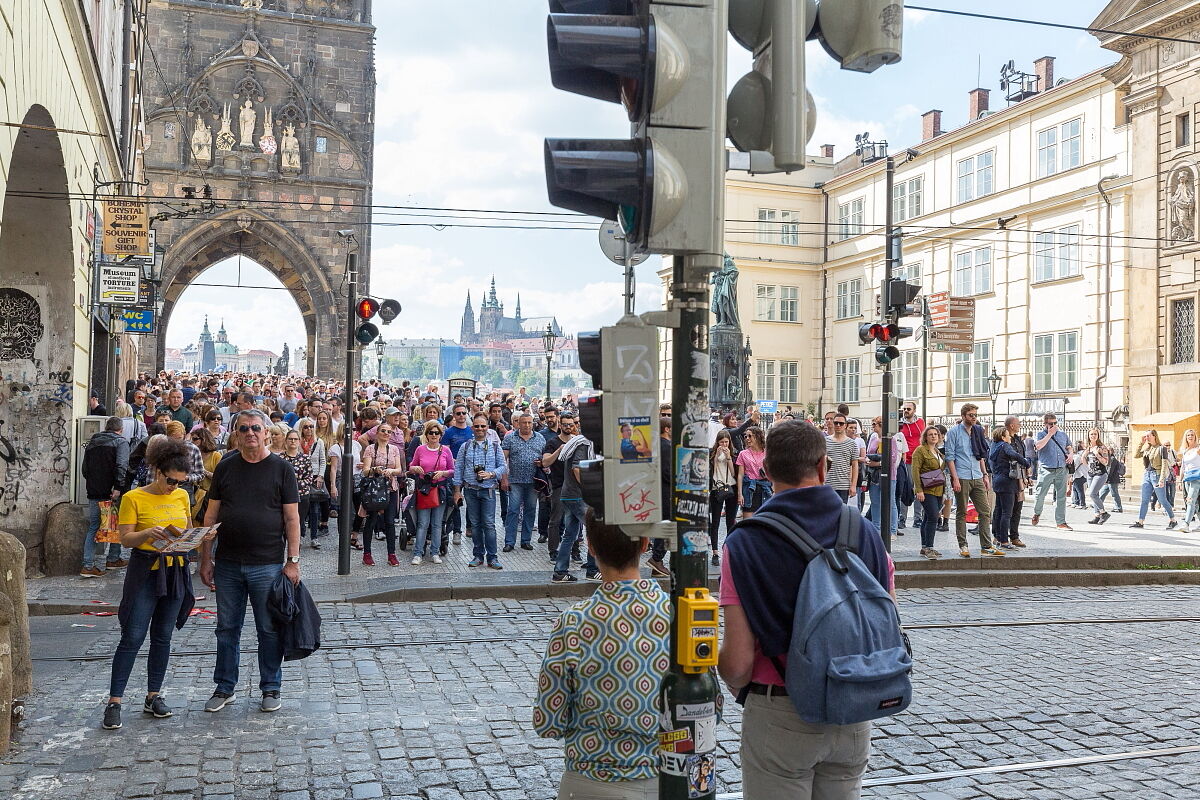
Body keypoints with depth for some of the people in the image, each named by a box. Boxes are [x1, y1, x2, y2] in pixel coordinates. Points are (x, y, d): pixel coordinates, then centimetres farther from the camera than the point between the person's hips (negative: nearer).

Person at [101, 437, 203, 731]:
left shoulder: (182, 496, 8)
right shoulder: (134, 498, -7)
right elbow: (126, 538, -9)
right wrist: (148, 533, -27)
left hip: (176, 571, 5)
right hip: (145, 571, -5)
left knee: (162, 637, 10)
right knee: (132, 637, -6)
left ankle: (154, 697, 18)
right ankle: (114, 702, 0)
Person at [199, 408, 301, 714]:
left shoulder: (281, 468, -1)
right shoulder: (226, 467, 7)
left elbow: (292, 518, -3)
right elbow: (211, 515, 9)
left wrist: (293, 561, -8)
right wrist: (205, 559, 4)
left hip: (268, 564, -3)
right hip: (228, 564, 3)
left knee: (269, 629, 6)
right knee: (227, 628, 12)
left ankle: (271, 689, 19)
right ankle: (225, 687, 25)